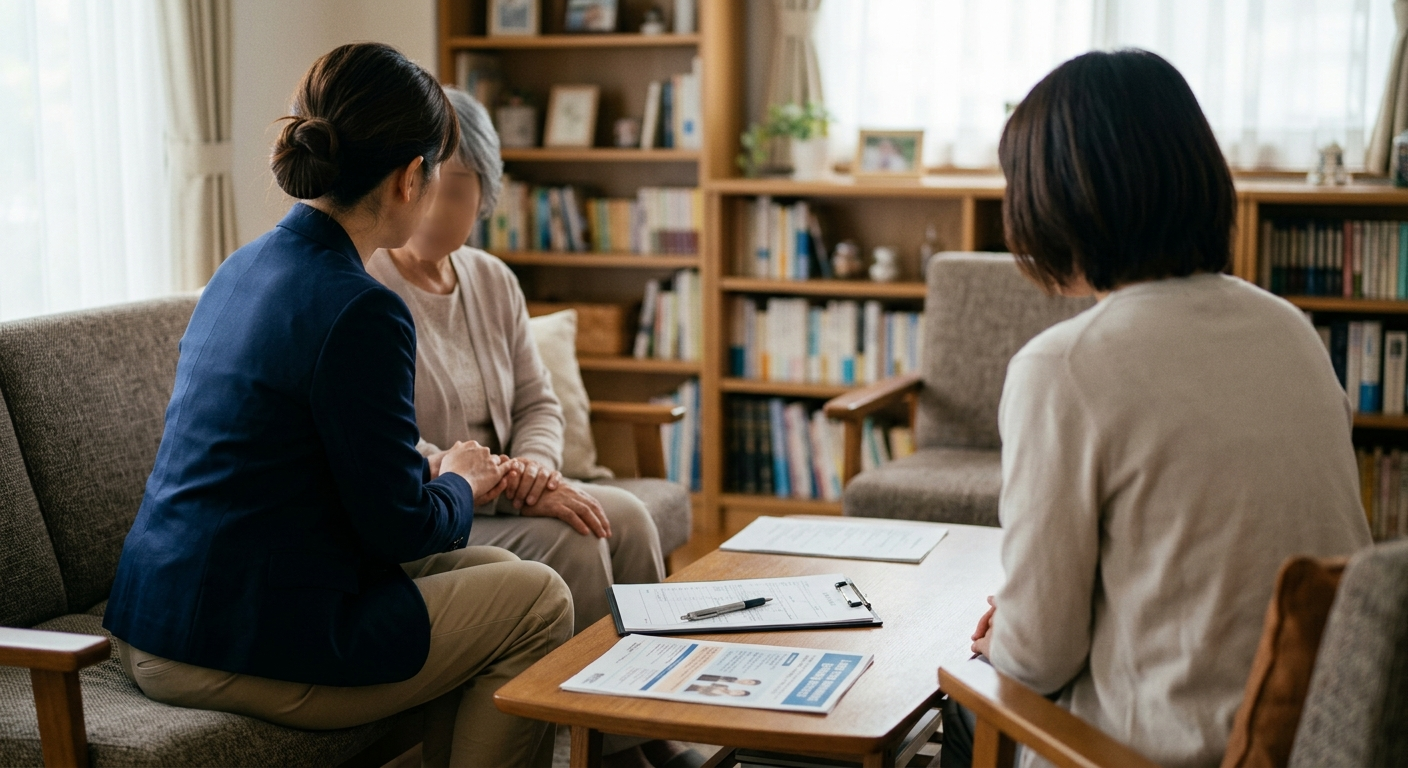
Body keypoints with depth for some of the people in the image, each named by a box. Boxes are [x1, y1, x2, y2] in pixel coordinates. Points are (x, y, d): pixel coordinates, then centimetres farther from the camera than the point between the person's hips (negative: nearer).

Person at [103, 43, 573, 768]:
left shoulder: (242, 268, 8)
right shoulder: (360, 312, -20)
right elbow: (397, 526, -15)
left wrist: (436, 468, 19)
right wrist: (461, 487, 5)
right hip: (245, 656, -9)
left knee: (487, 569, 20)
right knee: (538, 600, 6)